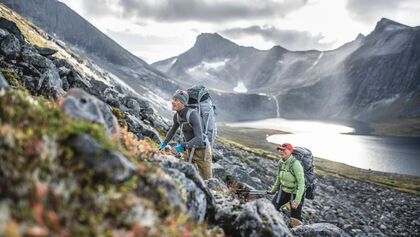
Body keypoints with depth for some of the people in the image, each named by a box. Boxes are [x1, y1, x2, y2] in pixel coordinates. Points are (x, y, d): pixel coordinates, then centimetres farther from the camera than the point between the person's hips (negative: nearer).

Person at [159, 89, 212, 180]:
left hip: (202, 150, -6)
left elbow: (199, 138, -36)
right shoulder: (177, 115, -8)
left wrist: (182, 147, -44)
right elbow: (173, 129, 14)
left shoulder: (193, 115, -30)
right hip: (190, 150, 6)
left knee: (207, 180, 8)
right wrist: (164, 143, 14)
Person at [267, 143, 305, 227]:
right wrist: (273, 190, 21)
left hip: (295, 193, -6)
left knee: (295, 220, -2)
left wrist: (297, 200, -30)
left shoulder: (296, 164, -25)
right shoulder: (281, 162, -4)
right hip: (284, 191, 6)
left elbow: (301, 183, -26)